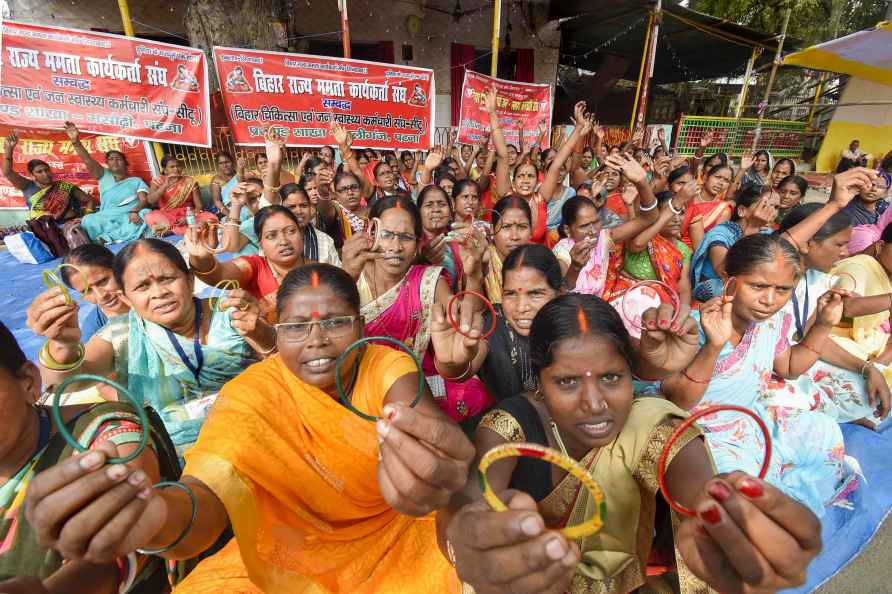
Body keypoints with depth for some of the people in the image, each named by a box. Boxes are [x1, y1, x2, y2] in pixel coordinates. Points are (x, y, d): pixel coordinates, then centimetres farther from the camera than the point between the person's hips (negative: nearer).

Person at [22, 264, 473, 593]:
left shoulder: (386, 364, -13)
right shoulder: (253, 394, -16)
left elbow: (420, 419, -33)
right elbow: (210, 495, -31)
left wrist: (433, 467, -55)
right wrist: (166, 514, -53)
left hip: (399, 530, 1)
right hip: (296, 547, 0)